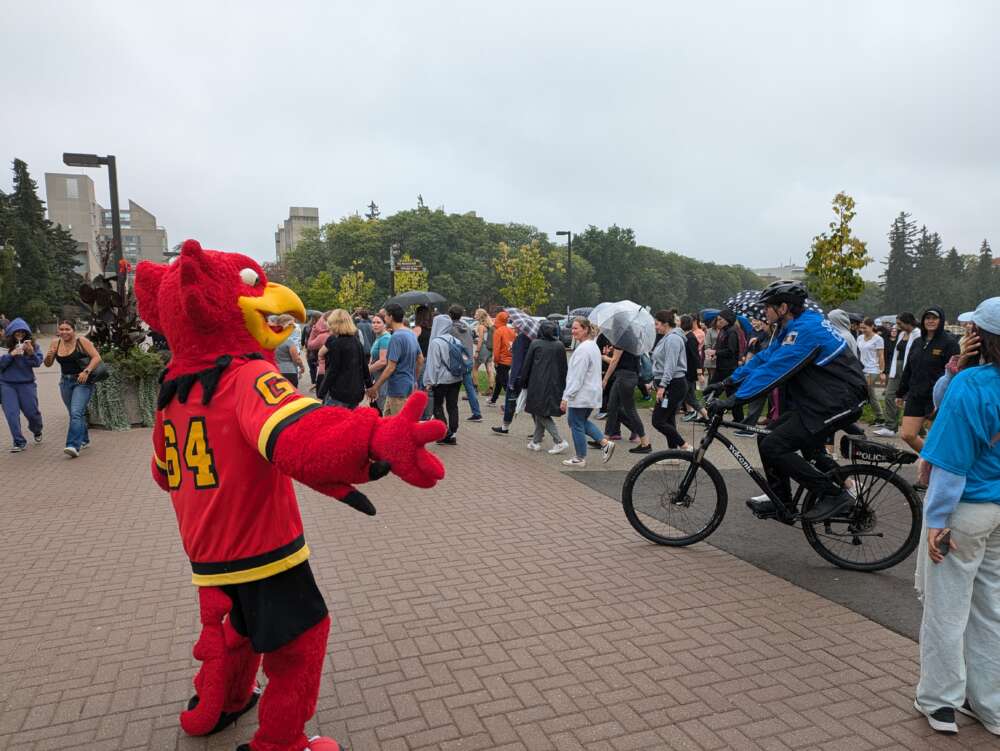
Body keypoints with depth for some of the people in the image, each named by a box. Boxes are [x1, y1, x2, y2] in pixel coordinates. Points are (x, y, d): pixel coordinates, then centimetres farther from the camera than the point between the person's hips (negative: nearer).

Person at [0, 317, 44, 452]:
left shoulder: (33, 344, 0)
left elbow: (38, 362, -8)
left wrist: (31, 352, -25)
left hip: (26, 384, 0)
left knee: (32, 412, 7)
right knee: (11, 413, -6)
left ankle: (37, 432, 38)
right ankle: (19, 442, 3)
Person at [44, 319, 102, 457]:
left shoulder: (81, 341, -9)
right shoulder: (56, 343, 5)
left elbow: (97, 357, -14)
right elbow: (48, 364, 10)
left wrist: (86, 371, -26)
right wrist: (48, 356, -12)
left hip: (82, 382, -6)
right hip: (65, 382, 6)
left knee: (76, 413, -17)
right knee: (75, 413, 17)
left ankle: (74, 446, -21)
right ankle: (84, 440, 34)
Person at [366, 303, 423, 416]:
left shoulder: (396, 337, -19)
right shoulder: (411, 334, 9)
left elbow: (390, 367, -21)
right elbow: (421, 360, 17)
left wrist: (375, 387, -14)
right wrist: (414, 380, 25)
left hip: (398, 389, -9)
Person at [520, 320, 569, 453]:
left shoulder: (535, 344, -6)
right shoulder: (560, 346, 2)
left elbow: (527, 365, -2)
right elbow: (564, 368, 5)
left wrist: (524, 383, 9)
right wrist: (562, 387, 13)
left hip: (537, 384, -4)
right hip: (554, 386, 4)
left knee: (540, 414, 2)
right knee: (541, 414, 16)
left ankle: (559, 441, -8)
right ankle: (536, 441, 21)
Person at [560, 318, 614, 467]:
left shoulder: (582, 349, -20)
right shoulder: (593, 345, 12)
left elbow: (577, 376, -23)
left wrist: (566, 397, -20)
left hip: (581, 395, -10)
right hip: (593, 393, 10)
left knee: (576, 425, 4)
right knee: (583, 421, 23)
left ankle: (580, 459, 14)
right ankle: (605, 443, 14)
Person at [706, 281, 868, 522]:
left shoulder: (805, 330, -21)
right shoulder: (791, 328, 11)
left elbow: (774, 369, -28)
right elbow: (763, 359, 14)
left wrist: (733, 400, -28)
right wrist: (726, 383, 9)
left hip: (839, 403, -10)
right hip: (819, 400, 10)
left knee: (773, 447, -15)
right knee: (767, 437, 8)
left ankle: (834, 495, -6)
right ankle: (780, 502, 19)